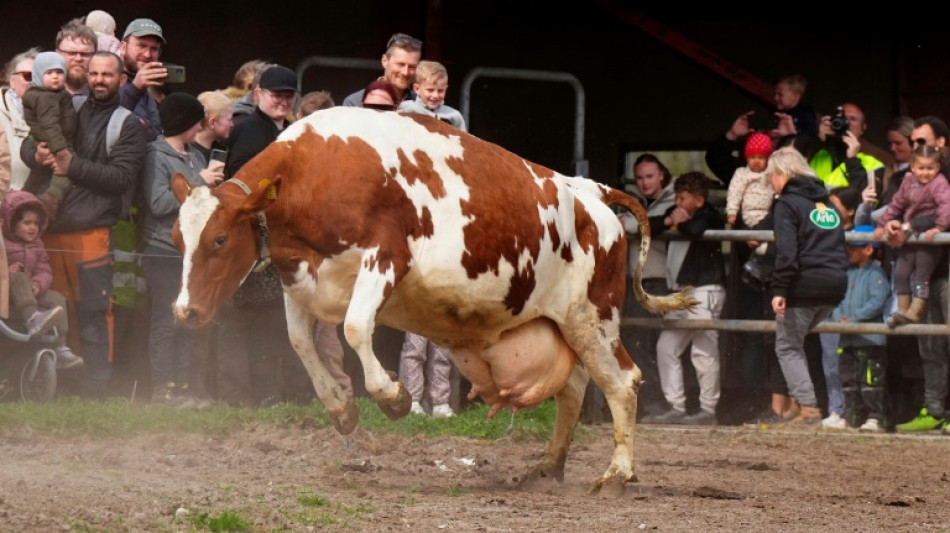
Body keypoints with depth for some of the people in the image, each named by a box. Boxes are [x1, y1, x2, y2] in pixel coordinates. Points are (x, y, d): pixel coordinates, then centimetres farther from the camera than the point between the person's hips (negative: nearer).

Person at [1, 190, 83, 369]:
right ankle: (33, 319, -59)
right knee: (18, 279, -36)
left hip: (29, 291, 6)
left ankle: (60, 349, -20)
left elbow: (44, 271, 5)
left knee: (56, 299, -17)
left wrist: (37, 284, -17)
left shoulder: (36, 245, 12)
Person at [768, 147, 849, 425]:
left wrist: (779, 290, -17)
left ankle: (808, 408, -7)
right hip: (835, 285, 7)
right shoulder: (826, 203, 20)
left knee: (787, 347, 5)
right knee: (795, 341, 22)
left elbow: (786, 252, -16)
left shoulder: (787, 204, -4)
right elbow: (840, 246, 22)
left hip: (804, 285, -7)